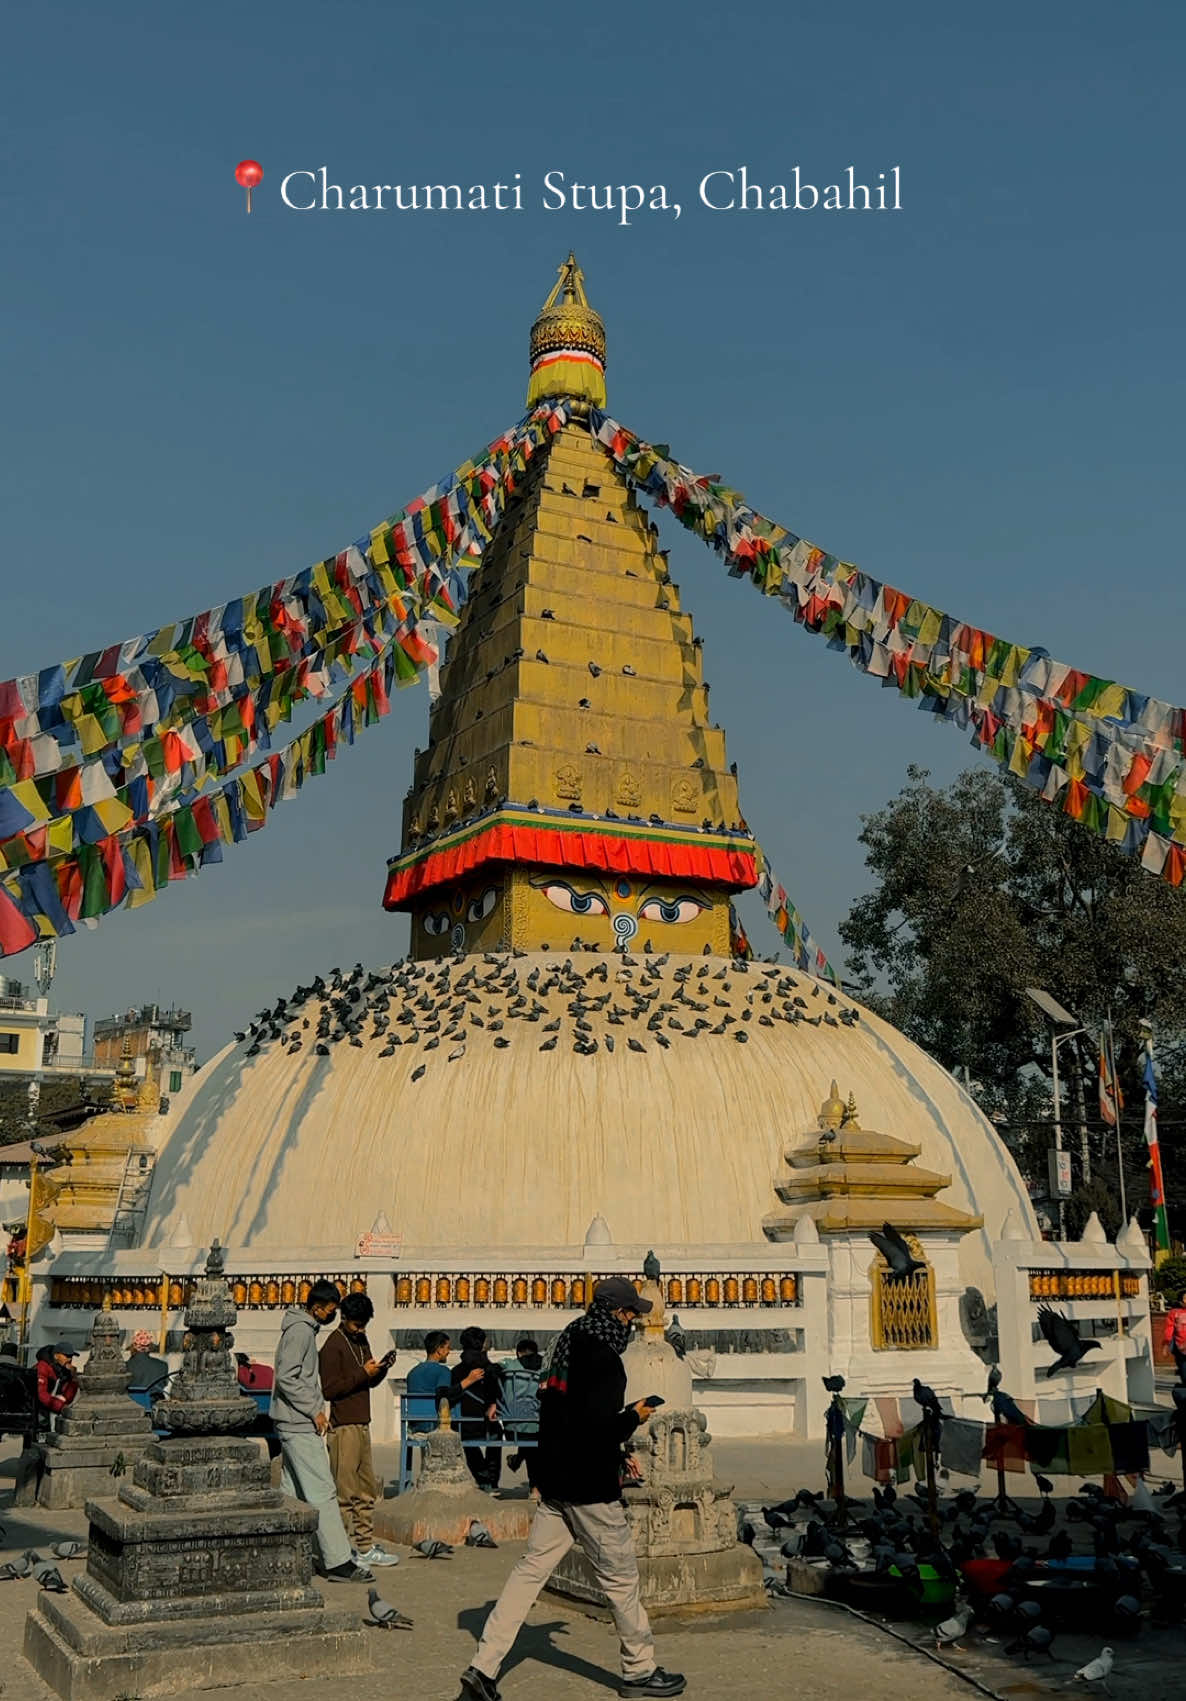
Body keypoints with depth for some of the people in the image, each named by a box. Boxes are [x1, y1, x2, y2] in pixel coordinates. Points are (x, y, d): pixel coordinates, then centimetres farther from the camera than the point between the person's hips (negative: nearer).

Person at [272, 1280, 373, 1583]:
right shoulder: (300, 1330, -14)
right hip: (299, 1425, -10)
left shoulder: (304, 1329, 17)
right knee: (322, 1491, -10)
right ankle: (338, 1562, -10)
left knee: (292, 1491, 13)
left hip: (294, 1424, 10)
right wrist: (314, 1410, -18)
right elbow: (286, 1377, -21)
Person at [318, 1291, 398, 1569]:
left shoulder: (361, 1341, 15)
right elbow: (329, 1389, -18)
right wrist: (363, 1373, -19)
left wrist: (382, 1369, 1)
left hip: (361, 1425, 9)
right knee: (345, 1494, -3)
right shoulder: (333, 1345, -12)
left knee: (367, 1490, 12)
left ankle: (365, 1547, 19)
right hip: (343, 1427, -9)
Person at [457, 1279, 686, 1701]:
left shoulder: (569, 1344, 11)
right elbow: (597, 1426, -27)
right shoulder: (603, 1357, -18)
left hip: (554, 1483, 9)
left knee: (530, 1569, 8)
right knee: (621, 1578, 7)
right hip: (590, 1488, -9)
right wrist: (634, 1417, -9)